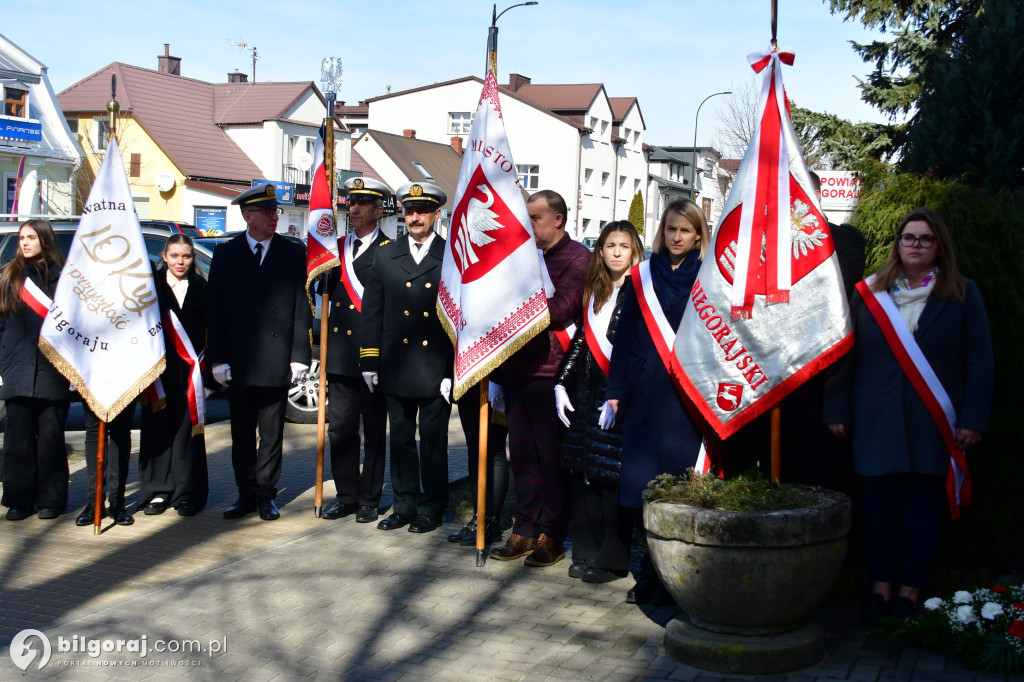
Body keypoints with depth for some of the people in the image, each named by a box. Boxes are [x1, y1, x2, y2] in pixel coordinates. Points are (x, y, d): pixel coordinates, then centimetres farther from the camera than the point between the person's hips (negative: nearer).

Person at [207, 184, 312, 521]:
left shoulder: (293, 253, 4)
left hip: (276, 363, -1)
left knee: (272, 434, 6)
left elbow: (302, 308, 1)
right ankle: (246, 494, 20)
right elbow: (214, 310, 5)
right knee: (242, 435, 9)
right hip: (239, 363, 1)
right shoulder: (225, 253, 7)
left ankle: (266, 495, 16)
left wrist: (299, 356, -5)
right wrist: (218, 359, -2)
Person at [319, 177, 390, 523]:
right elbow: (329, 291, 18)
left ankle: (368, 500, 14)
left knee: (374, 432, 5)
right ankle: (346, 495, 19)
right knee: (340, 429, 8)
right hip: (340, 352, 5)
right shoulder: (338, 247, 14)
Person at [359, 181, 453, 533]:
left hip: (436, 370, -3)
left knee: (433, 440, 5)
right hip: (396, 368, 4)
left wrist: (454, 369, -8)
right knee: (400, 439, 11)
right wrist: (369, 360, 5)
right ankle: (405, 506, 23)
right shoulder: (385, 255, 8)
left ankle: (432, 508, 17)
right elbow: (372, 311, 9)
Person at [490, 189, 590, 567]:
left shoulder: (577, 258, -4)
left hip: (550, 373, -7)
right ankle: (525, 530, 18)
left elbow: (559, 311, -15)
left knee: (552, 455, 0)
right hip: (516, 370, 7)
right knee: (522, 454, 9)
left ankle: (552, 536, 8)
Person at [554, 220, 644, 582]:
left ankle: (613, 559, 6)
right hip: (585, 393, 6)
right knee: (583, 473, 9)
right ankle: (586, 551, 19)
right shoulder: (593, 291, 14)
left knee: (612, 476, -3)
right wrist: (561, 383, 8)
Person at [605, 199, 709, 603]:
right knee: (641, 481, 1)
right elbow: (625, 337, 10)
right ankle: (649, 573, 11)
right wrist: (616, 389, 4)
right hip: (645, 392, 3)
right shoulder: (642, 276, 11)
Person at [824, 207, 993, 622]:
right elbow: (846, 356, 9)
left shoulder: (963, 296, 5)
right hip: (876, 423, 1)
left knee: (923, 506, 4)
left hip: (932, 426, -1)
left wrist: (973, 419, -5)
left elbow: (979, 363, 3)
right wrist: (837, 410, 4)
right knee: (879, 502, 4)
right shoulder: (868, 293, 7)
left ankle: (910, 591, 13)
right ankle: (880, 588, 14)